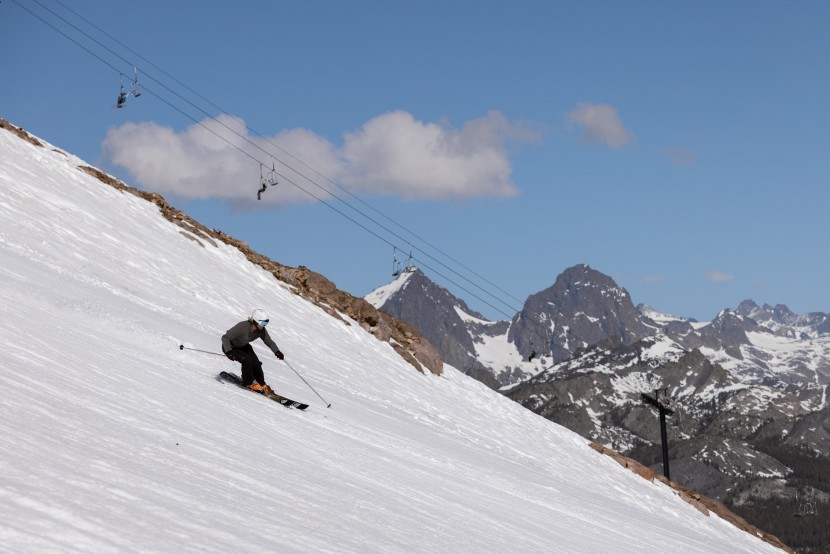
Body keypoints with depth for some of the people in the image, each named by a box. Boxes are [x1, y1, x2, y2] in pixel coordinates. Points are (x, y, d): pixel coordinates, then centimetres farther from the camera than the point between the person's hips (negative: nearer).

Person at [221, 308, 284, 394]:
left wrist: (277, 351, -26)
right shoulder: (243, 327, -36)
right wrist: (228, 352, -46)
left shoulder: (261, 330, -17)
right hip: (231, 347, -6)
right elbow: (225, 337, -33)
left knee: (256, 363, -13)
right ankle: (249, 383, -5)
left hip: (243, 347, 6)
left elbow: (269, 342, -7)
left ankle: (261, 385, 5)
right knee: (247, 360, -26)